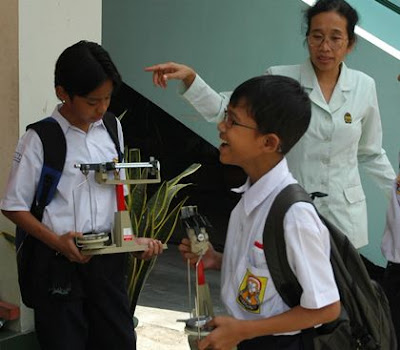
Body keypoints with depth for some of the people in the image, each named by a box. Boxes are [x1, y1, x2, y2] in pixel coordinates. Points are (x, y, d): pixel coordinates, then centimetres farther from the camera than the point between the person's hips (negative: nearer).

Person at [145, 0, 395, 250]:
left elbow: (370, 154, 13)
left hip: (344, 212, 2)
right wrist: (189, 77, -25)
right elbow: (224, 108, -10)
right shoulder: (280, 80, -5)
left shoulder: (364, 86, 3)